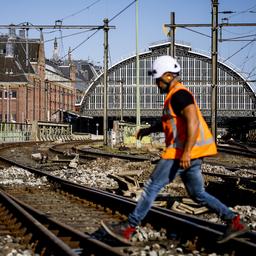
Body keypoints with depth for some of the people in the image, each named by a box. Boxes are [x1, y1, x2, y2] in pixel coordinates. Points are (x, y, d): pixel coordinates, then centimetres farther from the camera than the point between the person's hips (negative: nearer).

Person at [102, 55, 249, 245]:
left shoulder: (179, 94, -13)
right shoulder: (176, 95, 20)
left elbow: (193, 121, -25)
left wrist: (186, 152, -30)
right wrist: (149, 130, 29)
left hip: (183, 153, -10)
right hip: (189, 154, 10)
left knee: (152, 186, -5)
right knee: (198, 194, 14)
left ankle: (128, 229, 0)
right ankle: (234, 222, 9)